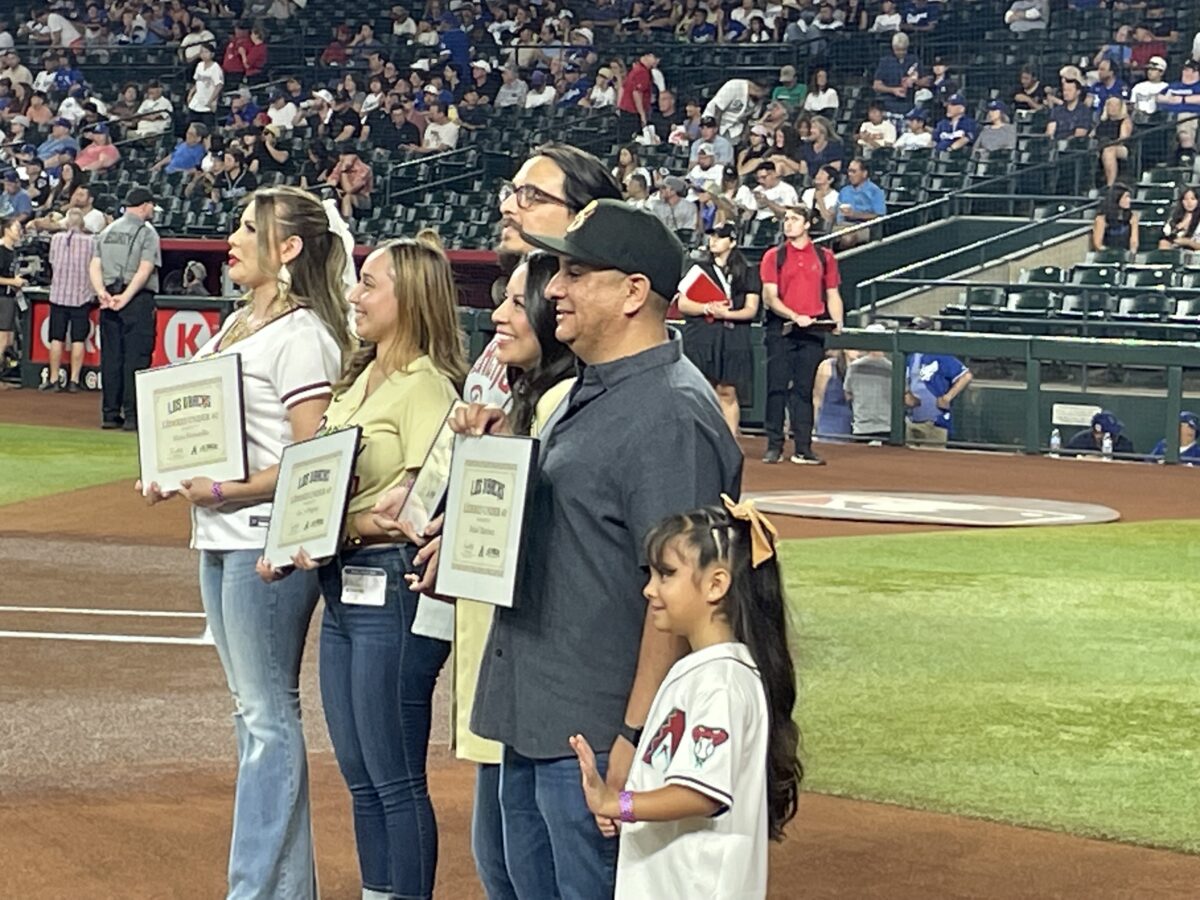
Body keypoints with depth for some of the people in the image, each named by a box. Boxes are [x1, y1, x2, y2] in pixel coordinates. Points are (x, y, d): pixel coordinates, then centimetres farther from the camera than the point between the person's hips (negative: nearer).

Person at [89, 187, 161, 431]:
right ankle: (132, 415, -8)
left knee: (110, 356, 8)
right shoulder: (147, 232, -3)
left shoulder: (107, 232, 15)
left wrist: (102, 292, -6)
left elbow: (94, 266, 5)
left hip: (109, 299, 6)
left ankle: (110, 414, 9)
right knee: (135, 357, -5)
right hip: (138, 301, -6)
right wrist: (126, 298, -16)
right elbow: (145, 269, -14)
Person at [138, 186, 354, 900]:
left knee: (268, 714, -6)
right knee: (253, 710, 13)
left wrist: (230, 491, -23)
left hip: (268, 539, -10)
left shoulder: (302, 335, -13)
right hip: (221, 537, 10)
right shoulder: (239, 324, 15)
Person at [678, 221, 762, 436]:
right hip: (700, 337, 1)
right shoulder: (698, 269, 12)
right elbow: (683, 305, 5)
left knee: (727, 392, -3)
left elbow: (751, 310, 4)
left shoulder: (747, 273, 10)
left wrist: (726, 314, -13)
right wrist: (708, 308, -12)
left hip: (733, 339, -1)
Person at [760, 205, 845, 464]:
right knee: (777, 387, -2)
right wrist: (795, 316, -17)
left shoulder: (824, 257, 10)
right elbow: (770, 297, -3)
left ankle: (803, 449, 3)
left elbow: (832, 294, 13)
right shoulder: (774, 256, 4)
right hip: (781, 329, -1)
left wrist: (837, 321, -3)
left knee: (804, 389, 3)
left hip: (813, 329, 1)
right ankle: (774, 447, 2)